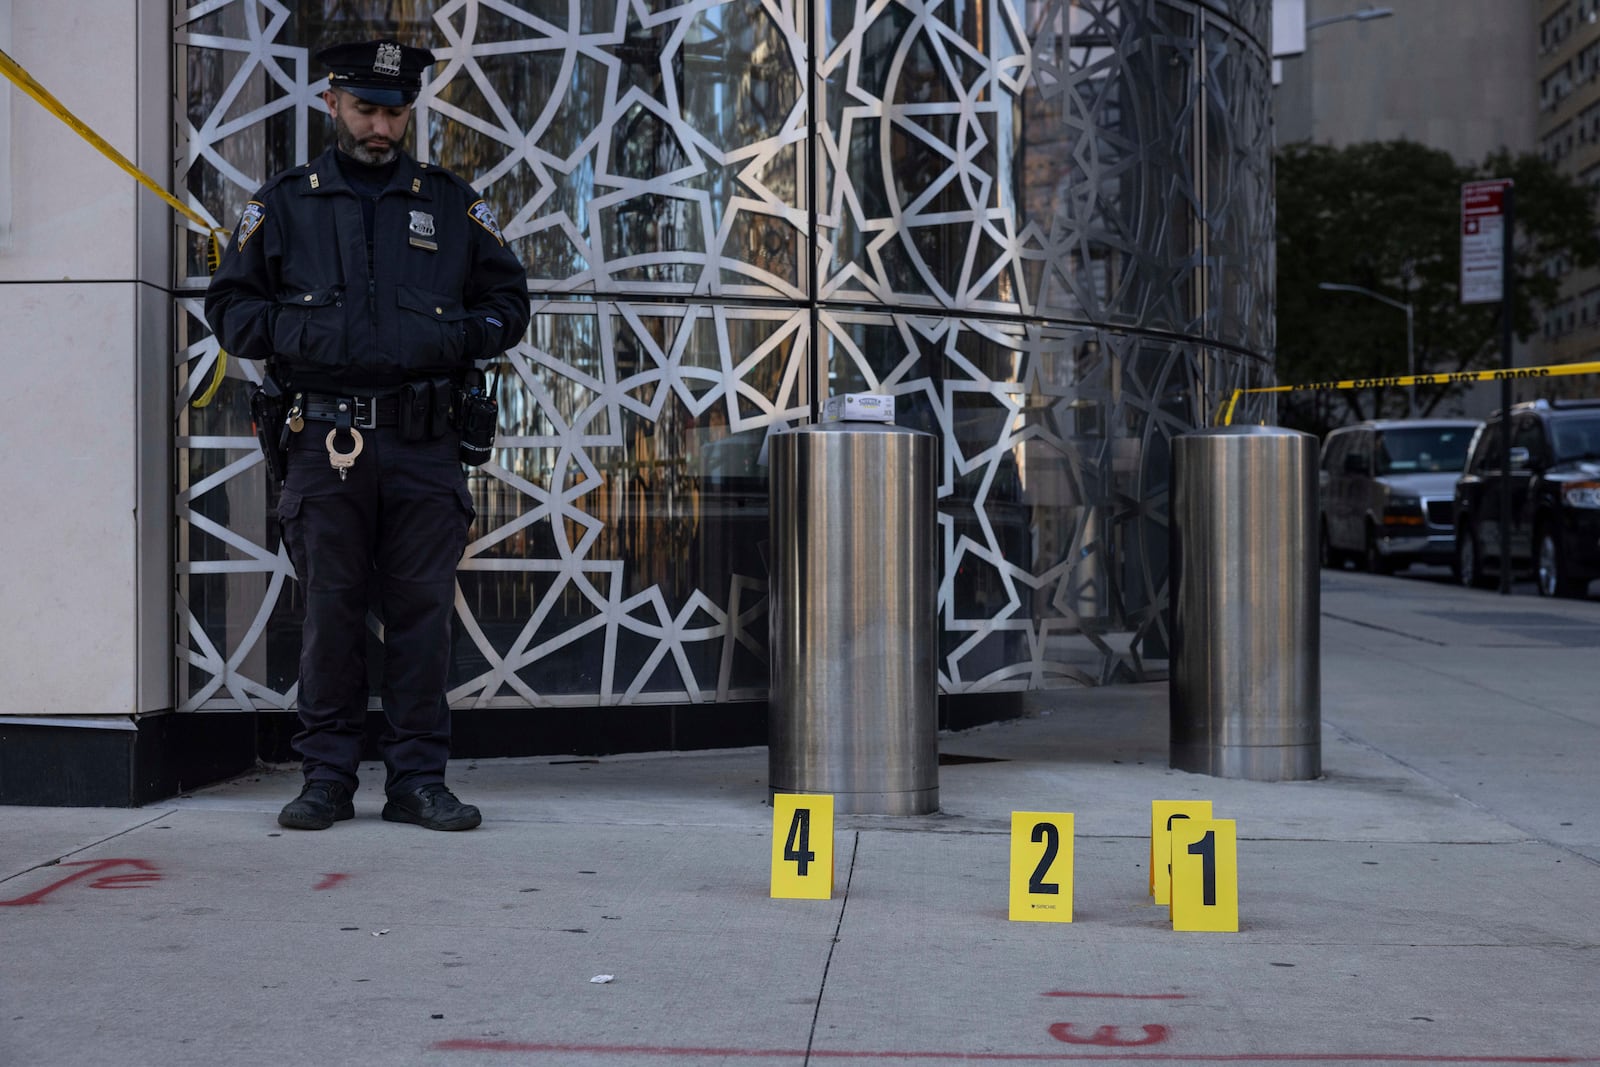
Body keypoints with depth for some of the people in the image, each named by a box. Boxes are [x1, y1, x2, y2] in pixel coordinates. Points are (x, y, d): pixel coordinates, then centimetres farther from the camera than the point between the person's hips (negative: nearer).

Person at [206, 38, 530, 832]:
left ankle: (418, 780, 8)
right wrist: (302, 333, -7)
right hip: (326, 442, 0)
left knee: (422, 613, 1)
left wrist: (452, 337, -3)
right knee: (330, 612, 2)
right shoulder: (283, 205, 10)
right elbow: (229, 307, 10)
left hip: (426, 446, 1)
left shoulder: (452, 204, 12)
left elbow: (508, 301, 16)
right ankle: (327, 778, 11)